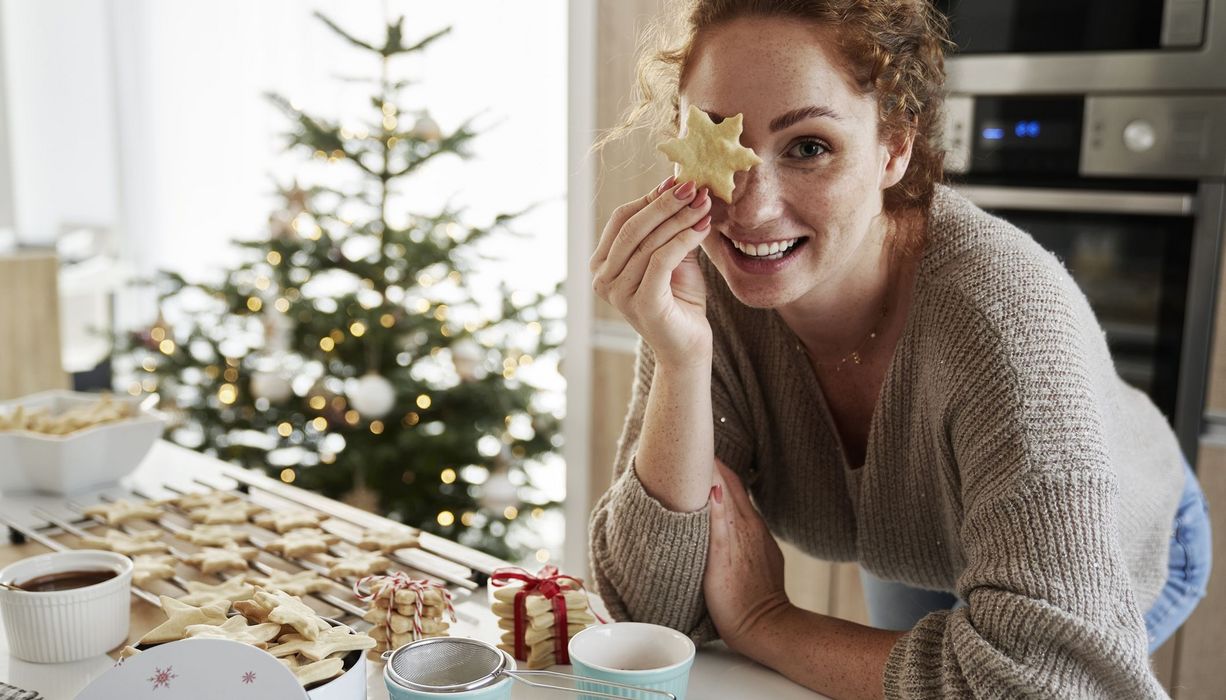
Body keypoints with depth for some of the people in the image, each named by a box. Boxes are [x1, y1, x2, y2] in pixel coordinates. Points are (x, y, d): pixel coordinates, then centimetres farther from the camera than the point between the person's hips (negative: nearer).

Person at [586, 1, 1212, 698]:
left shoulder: (1003, 307, -41)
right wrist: (680, 360, -44)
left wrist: (762, 623, -35)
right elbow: (656, 607, -30)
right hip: (914, 563, 3)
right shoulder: (705, 286, -28)